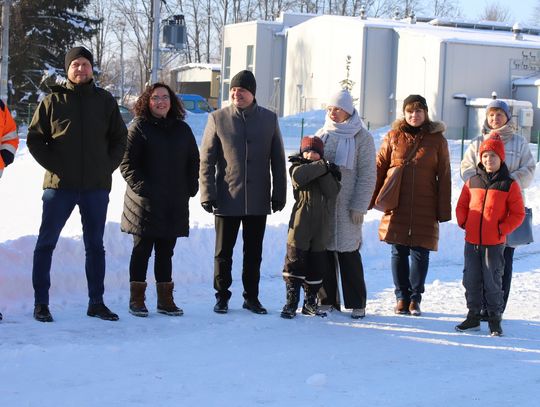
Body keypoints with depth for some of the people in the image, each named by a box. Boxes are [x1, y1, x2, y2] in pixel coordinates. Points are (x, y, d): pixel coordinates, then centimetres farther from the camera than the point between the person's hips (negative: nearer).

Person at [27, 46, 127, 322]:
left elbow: (120, 138, 13)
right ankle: (41, 303, 8)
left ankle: (96, 302, 19)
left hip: (97, 186, 2)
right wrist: (54, 165, -8)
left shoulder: (105, 101, 8)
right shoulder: (53, 101, 2)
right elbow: (34, 139, 3)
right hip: (59, 185, -2)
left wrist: (108, 167, 0)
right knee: (46, 243, 0)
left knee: (95, 246, 9)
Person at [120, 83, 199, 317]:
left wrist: (190, 188, 6)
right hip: (145, 202, -4)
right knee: (142, 250, 2)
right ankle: (137, 300, 9)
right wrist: (141, 187, -15)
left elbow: (193, 161, 18)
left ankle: (165, 300, 16)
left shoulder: (182, 129, 13)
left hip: (174, 203, 4)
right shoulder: (139, 127, -1)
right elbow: (127, 163, -6)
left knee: (165, 252, 10)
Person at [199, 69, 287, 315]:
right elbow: (206, 160, -1)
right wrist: (208, 194, -8)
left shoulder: (269, 119, 5)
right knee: (224, 252, 6)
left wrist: (279, 194, 4)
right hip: (227, 200, -2)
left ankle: (251, 297, 21)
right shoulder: (218, 119, -1)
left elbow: (278, 161, 9)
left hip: (258, 201, 2)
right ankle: (222, 296, 17)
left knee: (254, 253, 10)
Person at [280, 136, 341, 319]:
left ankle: (310, 302, 19)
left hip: (320, 224, 4)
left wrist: (325, 173, -16)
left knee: (316, 265, 8)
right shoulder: (296, 167, 3)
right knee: (295, 261, -7)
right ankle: (291, 302, -1)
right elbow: (299, 176, -23)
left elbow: (332, 192, -5)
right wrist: (324, 167, -17)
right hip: (300, 223, -4)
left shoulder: (325, 171, 12)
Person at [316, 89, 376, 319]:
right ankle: (327, 300, 14)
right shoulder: (322, 135, 11)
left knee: (349, 253, -2)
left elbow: (367, 175, -4)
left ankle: (356, 303, 7)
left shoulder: (362, 138, -1)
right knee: (324, 251, 5)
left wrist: (359, 206, -10)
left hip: (347, 205, -4)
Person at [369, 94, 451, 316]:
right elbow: (379, 169, 8)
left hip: (424, 209, 0)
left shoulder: (437, 139, 5)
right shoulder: (393, 137, 6)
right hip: (397, 207, 1)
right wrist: (369, 200, 3)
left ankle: (415, 298, 15)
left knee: (420, 253, 1)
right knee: (399, 252, 4)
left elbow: (444, 176, 5)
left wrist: (444, 210, 0)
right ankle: (402, 297, 17)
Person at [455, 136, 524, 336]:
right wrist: (463, 222, 2)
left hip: (494, 243, -4)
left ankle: (495, 319, 12)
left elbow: (518, 214, -2)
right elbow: (462, 206, 17)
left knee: (492, 282, 1)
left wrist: (502, 229, -11)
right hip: (471, 241, 4)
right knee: (471, 281, 8)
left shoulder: (509, 185, -4)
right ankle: (473, 316, 20)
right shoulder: (472, 182, 7)